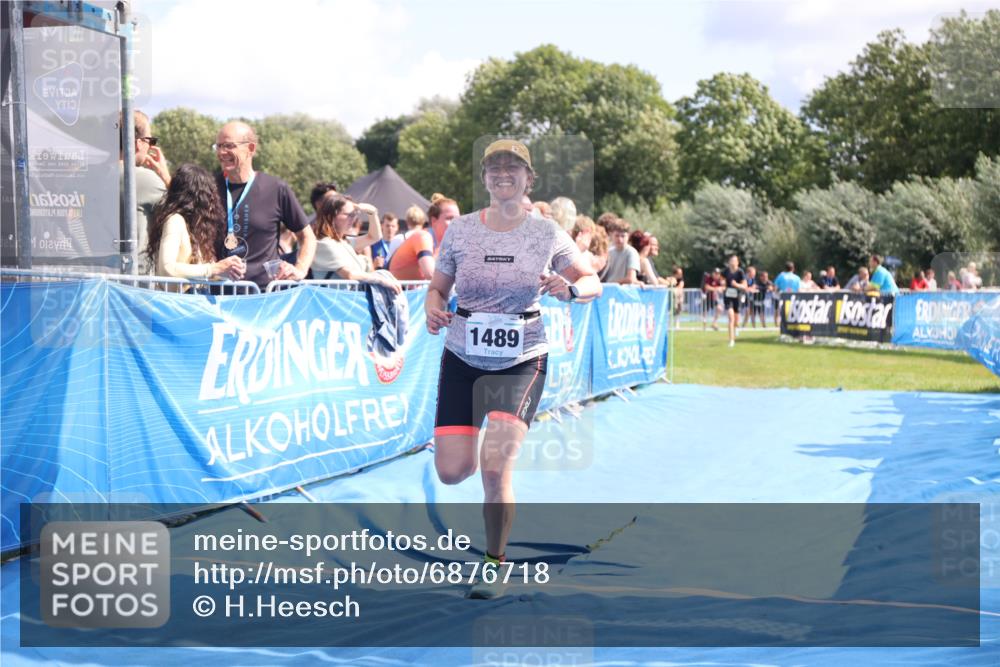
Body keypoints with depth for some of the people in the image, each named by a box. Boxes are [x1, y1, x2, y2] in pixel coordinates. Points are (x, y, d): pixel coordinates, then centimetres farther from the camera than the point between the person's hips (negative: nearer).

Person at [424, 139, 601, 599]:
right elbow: (438, 286, 9)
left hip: (522, 360, -2)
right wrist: (433, 308, -14)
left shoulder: (547, 234, -2)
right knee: (451, 472, -4)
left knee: (495, 465, -17)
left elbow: (593, 283, 6)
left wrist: (569, 289, -16)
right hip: (462, 358, 2)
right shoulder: (460, 230, 0)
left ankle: (495, 563, 5)